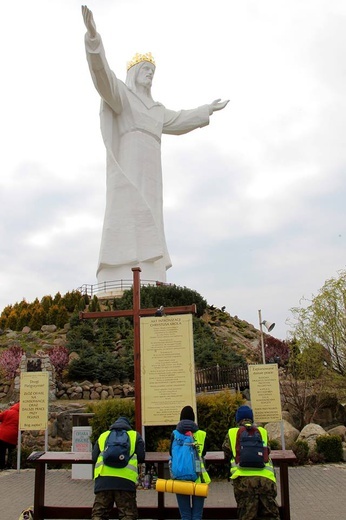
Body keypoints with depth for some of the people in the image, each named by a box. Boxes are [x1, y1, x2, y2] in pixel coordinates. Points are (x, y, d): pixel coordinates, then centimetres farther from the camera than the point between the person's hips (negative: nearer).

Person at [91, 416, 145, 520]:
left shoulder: (103, 436, 25)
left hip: (103, 477, 2)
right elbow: (141, 457, 11)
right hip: (125, 480, -2)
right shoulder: (135, 435, 19)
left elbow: (94, 457, 19)